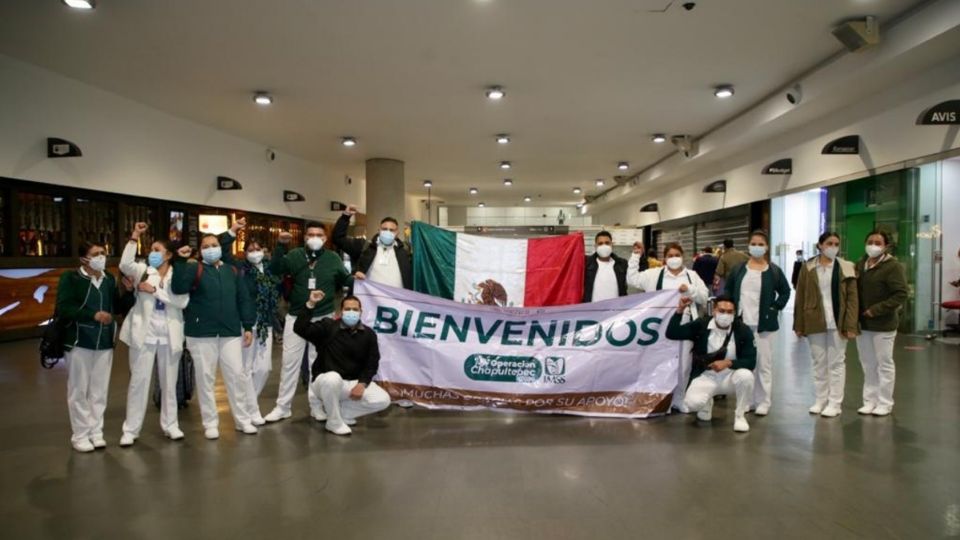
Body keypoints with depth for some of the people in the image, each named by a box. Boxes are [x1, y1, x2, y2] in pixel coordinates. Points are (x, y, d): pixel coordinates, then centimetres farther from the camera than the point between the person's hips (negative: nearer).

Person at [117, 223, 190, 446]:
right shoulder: (143, 271, 5)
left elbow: (182, 301, -12)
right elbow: (125, 264, -17)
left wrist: (155, 290, -14)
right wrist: (134, 238, -19)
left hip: (169, 335, 1)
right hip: (144, 333, -1)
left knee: (169, 382, 10)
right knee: (139, 380, 1)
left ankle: (170, 424, 22)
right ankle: (131, 429, 10)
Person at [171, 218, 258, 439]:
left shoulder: (232, 270, 10)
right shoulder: (194, 269, 0)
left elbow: (244, 299, 10)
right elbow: (178, 288, -19)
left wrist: (248, 326, 5)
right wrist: (180, 261, -24)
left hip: (231, 332, 3)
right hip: (201, 333, -2)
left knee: (236, 375, 5)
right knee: (205, 378, 5)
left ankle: (242, 419, 18)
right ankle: (210, 423, 17)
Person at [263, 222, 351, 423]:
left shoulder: (333, 259, 2)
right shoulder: (295, 255, 1)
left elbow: (344, 281, 9)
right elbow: (275, 270, -11)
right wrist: (281, 245, -20)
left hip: (323, 318, 0)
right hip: (296, 316, 0)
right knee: (289, 361, 6)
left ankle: (317, 405, 18)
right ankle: (283, 406, 16)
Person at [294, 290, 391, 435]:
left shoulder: (368, 334, -1)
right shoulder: (328, 326, -9)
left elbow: (372, 363, 1)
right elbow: (300, 329, -21)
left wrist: (362, 384, -14)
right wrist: (310, 304, -29)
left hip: (354, 382, 4)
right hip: (325, 380, -4)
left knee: (383, 400, -15)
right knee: (333, 378, -41)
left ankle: (340, 411, 4)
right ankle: (334, 422, -16)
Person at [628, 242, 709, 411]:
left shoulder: (692, 275, 10)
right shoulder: (654, 274, 6)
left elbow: (704, 297, 8)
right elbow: (632, 279, 3)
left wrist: (690, 289, -10)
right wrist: (635, 256, 1)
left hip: (685, 325, 2)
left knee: (683, 364, 6)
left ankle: (678, 398, 20)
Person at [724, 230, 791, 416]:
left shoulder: (774, 270, 1)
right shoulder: (737, 269, 6)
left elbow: (785, 291, 9)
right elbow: (728, 291, 13)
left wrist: (775, 308, -3)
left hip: (764, 324, -2)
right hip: (742, 323, 2)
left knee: (764, 363, 1)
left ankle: (763, 402, 9)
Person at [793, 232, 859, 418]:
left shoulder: (846, 268, 0)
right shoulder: (808, 268, 3)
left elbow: (852, 298, -3)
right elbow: (800, 297, 4)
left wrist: (851, 325, -10)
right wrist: (799, 325, 1)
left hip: (837, 322, -2)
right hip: (815, 322, 2)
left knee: (836, 363, 4)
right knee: (818, 363, 10)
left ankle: (835, 403, 12)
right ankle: (820, 400, 20)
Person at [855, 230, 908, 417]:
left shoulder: (892, 266, -11)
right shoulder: (860, 264, 8)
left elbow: (901, 294, -16)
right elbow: (855, 290, 13)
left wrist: (876, 310, -19)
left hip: (883, 324, -6)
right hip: (862, 323, 6)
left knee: (884, 364, 6)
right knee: (868, 365, 13)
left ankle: (884, 403, 16)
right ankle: (870, 400, 23)